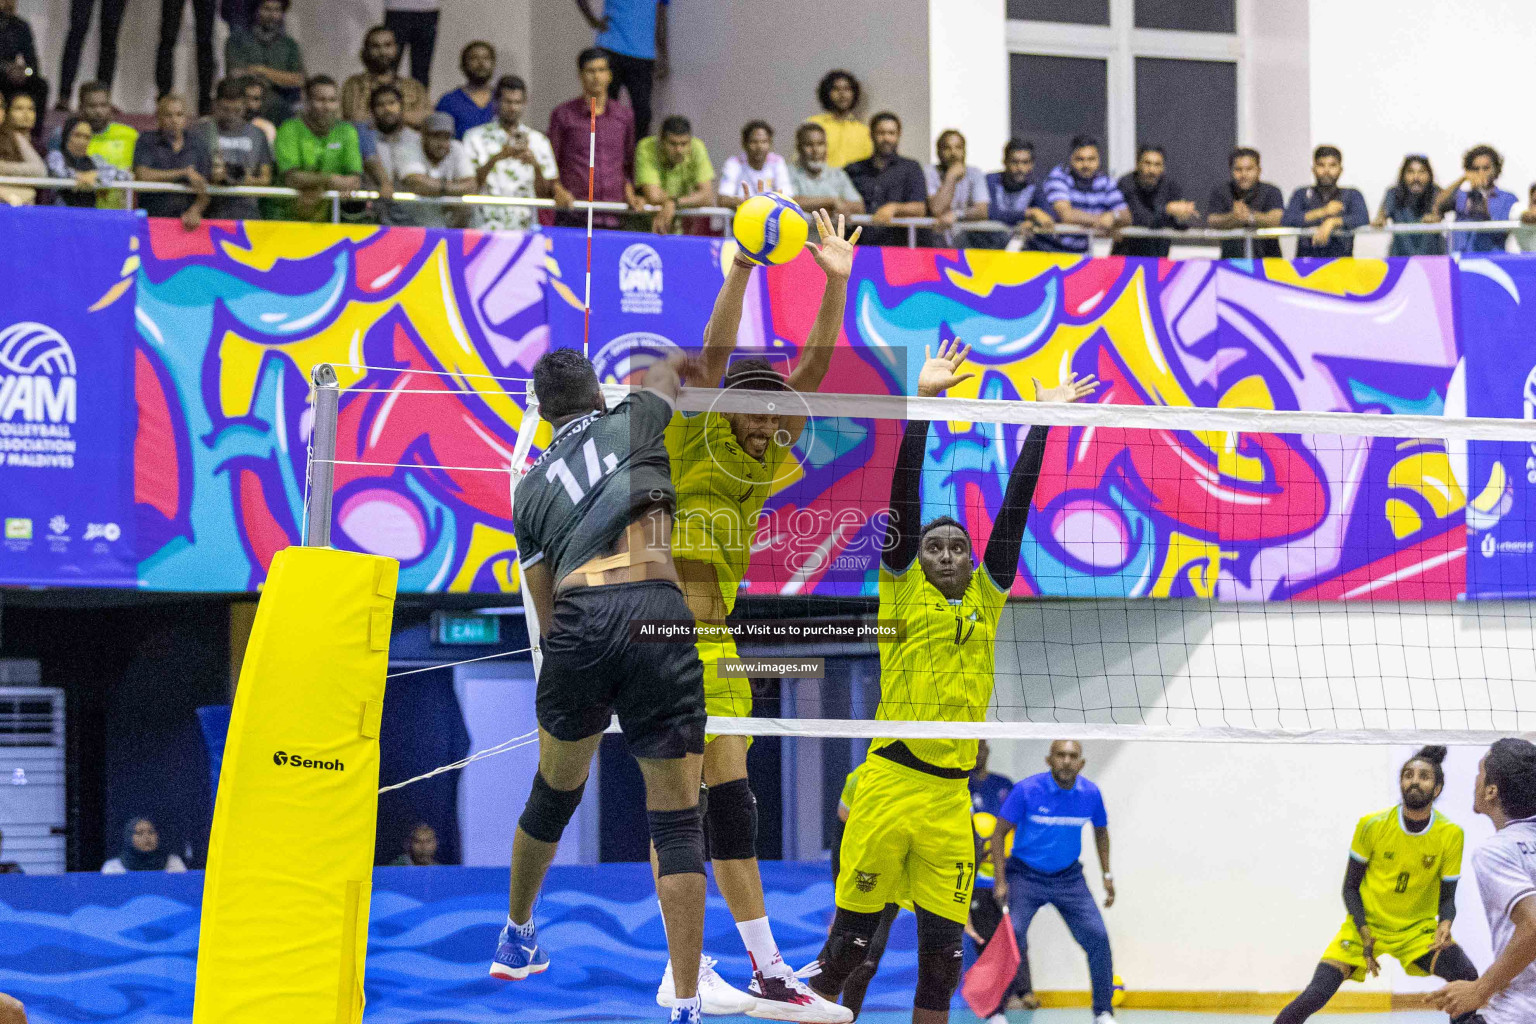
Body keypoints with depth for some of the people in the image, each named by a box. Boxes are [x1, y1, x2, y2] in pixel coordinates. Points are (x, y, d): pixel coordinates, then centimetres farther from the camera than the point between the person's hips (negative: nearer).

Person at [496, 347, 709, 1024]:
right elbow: (670, 370, 41)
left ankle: (516, 938, 46)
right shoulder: (634, 418, 18)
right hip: (662, 617, -2)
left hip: (577, 620, 2)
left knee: (555, 791, 25)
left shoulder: (531, 488, 23)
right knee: (677, 819, 1)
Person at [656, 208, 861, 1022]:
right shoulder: (693, 443, -5)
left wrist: (837, 281, -4)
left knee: (730, 800, 7)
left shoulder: (767, 455, 10)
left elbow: (816, 362, 5)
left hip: (714, 642, 7)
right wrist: (743, 269, -28)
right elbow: (714, 355, -19)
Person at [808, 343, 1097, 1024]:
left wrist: (1043, 422, 10)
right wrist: (924, 401, -5)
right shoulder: (903, 594, 4)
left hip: (950, 801, 4)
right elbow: (905, 496, -1)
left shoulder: (986, 602, 13)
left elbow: (1015, 507, 11)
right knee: (850, 937, -2)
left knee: (942, 949, 4)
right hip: (886, 788, -4)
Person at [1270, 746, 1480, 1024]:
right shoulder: (1372, 825, -11)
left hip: (1418, 928, 1)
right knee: (1314, 996, -20)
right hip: (1366, 925, -1)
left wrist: (1445, 924, -24)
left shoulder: (1451, 835, -10)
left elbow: (1447, 898, -2)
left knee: (1467, 976, -27)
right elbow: (1350, 888, -1)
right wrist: (1364, 933, -16)